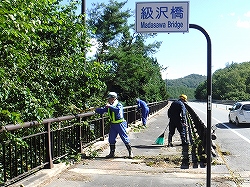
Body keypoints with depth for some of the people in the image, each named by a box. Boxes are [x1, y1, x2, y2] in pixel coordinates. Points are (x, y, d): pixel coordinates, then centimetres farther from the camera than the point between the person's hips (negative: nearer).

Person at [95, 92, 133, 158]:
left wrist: (110, 106, -32)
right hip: (113, 125, 7)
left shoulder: (119, 105, -14)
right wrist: (95, 109, -1)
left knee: (125, 138, -2)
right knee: (111, 139, 9)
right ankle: (112, 153, 22)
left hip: (120, 124, -7)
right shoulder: (109, 106, 7)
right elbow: (101, 110, 11)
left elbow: (118, 110, -34)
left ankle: (130, 152, 10)